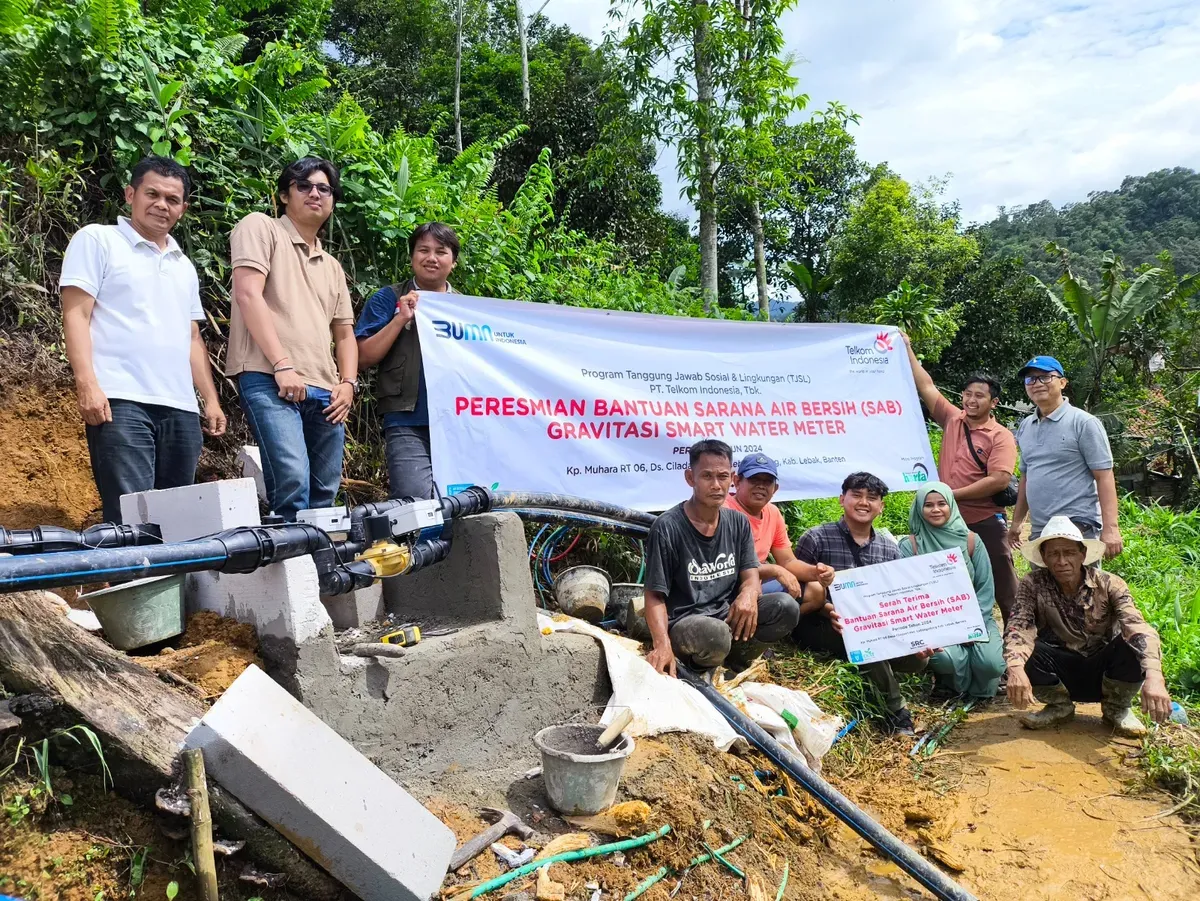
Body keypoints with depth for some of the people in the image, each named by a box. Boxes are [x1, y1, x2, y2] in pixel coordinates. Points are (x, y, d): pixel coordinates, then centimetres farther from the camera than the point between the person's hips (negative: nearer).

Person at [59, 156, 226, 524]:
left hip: (181, 409, 6)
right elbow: (76, 314, -2)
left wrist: (211, 400, 14)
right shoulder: (97, 240, 6)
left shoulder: (184, 266, 24)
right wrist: (87, 384, -15)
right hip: (120, 401, -6)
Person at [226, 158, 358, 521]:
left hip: (324, 392, 7)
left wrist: (348, 383, 7)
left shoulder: (332, 267, 27)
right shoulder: (260, 227, 7)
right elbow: (248, 295, -7)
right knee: (293, 482, -23)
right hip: (269, 380, -7)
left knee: (325, 494, 4)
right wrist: (283, 366, -15)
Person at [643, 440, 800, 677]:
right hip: (684, 623, -5)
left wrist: (748, 595, -23)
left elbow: (750, 576, 3)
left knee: (786, 606, -19)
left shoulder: (738, 523, 5)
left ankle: (734, 659, 3)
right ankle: (701, 669, -1)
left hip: (728, 614, 5)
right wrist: (663, 645, -29)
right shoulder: (667, 528, -13)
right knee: (715, 634, -38)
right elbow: (655, 596, -11)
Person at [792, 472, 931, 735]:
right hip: (819, 632, -4)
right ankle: (896, 713, -18)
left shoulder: (890, 549, 7)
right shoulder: (816, 540, -7)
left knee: (918, 656, -20)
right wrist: (825, 611, -30)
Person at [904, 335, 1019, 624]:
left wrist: (954, 494, -18)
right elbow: (927, 387, 8)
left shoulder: (1001, 436, -9)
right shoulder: (952, 420, 5)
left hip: (985, 523, -5)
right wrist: (907, 349, 7)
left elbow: (999, 481, -20)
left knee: (1003, 586, 3)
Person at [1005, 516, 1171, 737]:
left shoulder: (1109, 584, -15)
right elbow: (1018, 627, -27)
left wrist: (1153, 676, -48)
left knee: (1134, 646, -30)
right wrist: (1016, 669, -48)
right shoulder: (1033, 585, -14)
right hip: (1062, 673, 0)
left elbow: (1139, 628, -30)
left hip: (1104, 671, 0)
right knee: (1026, 653, -30)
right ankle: (1060, 706, 3)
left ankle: (1116, 708, 2)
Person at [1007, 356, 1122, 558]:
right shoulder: (1025, 426, 12)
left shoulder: (1083, 423, -6)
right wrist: (1017, 521, 20)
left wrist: (1110, 528, -18)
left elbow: (1104, 477, -10)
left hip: (1078, 528, -6)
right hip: (1038, 531, 6)